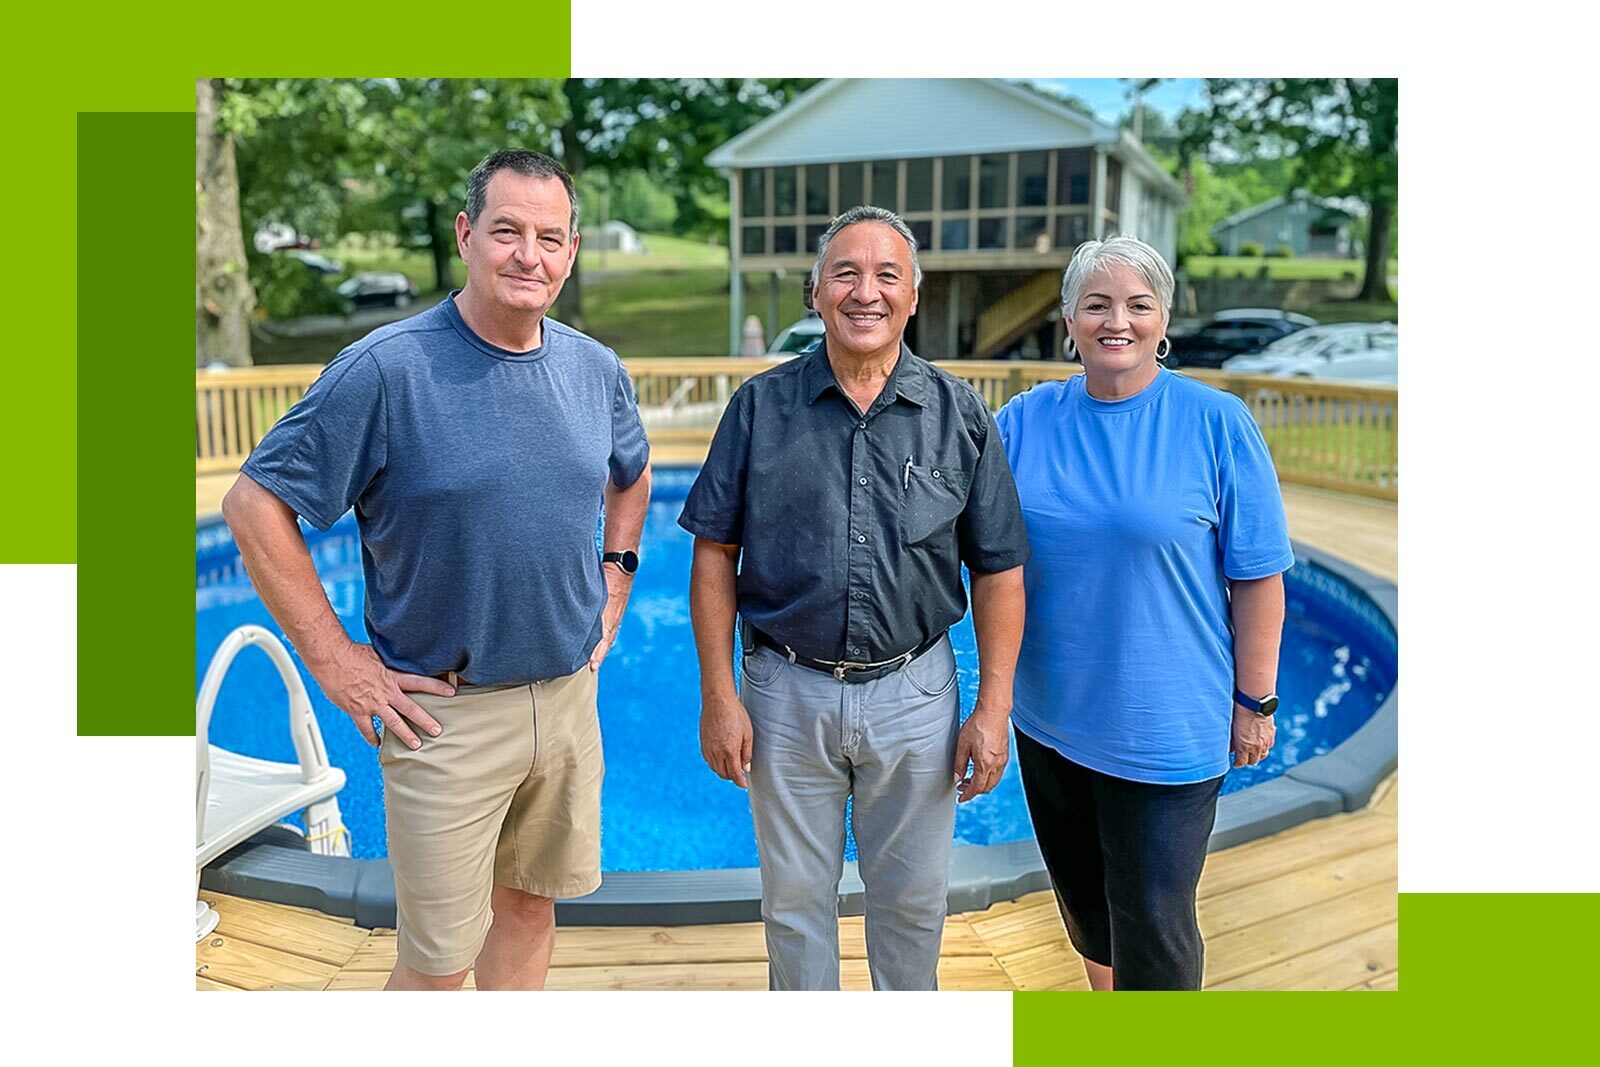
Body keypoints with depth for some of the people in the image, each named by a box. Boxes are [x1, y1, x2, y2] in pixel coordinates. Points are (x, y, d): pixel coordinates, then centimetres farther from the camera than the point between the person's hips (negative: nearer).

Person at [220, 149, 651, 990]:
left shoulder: (597, 370, 2)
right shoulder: (386, 369, -15)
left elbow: (631, 476, 22)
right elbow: (255, 505, -11)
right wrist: (333, 660, -12)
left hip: (569, 693, 5)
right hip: (445, 712, -5)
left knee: (529, 902, 21)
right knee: (438, 960, 7)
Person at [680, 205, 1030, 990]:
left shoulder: (962, 416, -2)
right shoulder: (761, 406, -3)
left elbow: (998, 571, 0)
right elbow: (714, 553, -2)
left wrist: (993, 709, -4)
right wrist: (719, 697, -6)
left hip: (914, 692, 1)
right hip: (788, 691, 0)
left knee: (912, 897, 16)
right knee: (795, 899, 16)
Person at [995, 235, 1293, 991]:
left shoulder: (1217, 424, -10)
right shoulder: (1025, 420, -2)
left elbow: (1257, 577, -6)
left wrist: (1254, 702, -5)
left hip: (1164, 725, -4)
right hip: (1050, 713, 4)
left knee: (1151, 921, 6)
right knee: (1081, 895, 23)